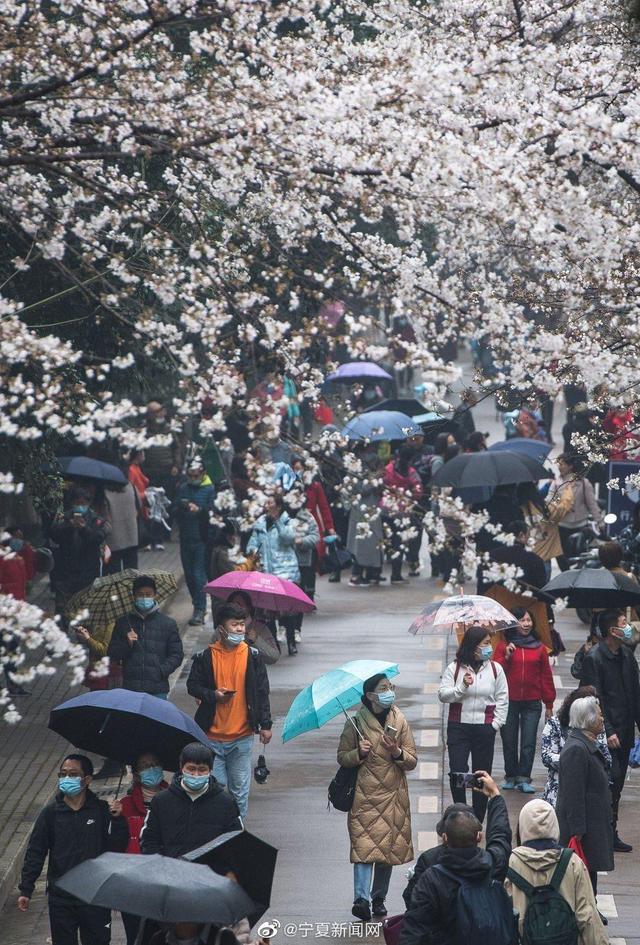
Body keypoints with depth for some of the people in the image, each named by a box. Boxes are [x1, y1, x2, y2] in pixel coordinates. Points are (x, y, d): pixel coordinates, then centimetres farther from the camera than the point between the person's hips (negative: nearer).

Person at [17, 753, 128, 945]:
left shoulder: (101, 810, -2)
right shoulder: (51, 812, 0)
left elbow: (117, 848, -4)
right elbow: (35, 853, 2)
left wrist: (118, 820, -17)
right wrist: (25, 890, -1)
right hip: (61, 898, 1)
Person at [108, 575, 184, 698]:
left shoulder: (168, 624, 9)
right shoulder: (123, 623, 14)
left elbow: (177, 654, 7)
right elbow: (112, 654, 15)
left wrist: (161, 671, -8)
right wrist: (127, 644, -5)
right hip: (130, 689, 1)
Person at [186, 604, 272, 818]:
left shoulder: (252, 656, 1)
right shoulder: (206, 657, -2)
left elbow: (262, 691, 5)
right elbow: (192, 686, 6)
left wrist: (265, 724, 2)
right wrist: (212, 695, -13)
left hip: (242, 737, 1)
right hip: (212, 736, -1)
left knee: (240, 790, 6)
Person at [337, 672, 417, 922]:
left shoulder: (399, 722, 5)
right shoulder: (355, 724, -1)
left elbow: (412, 761, 5)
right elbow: (342, 757, 4)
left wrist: (397, 752, -15)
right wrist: (359, 753, -15)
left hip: (393, 798, 3)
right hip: (364, 796, -3)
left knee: (389, 846, 7)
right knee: (364, 845, -15)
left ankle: (379, 898, 20)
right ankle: (361, 899, -21)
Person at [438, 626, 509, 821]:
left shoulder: (495, 669, 3)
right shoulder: (454, 668, -1)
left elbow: (502, 699, 6)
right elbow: (442, 695, -3)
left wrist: (496, 723, -2)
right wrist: (462, 687, -18)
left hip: (484, 729, 1)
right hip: (458, 727, -1)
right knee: (457, 773, -7)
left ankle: (477, 820, 15)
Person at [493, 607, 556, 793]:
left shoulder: (539, 648, 6)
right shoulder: (504, 646, 3)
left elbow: (546, 676, 9)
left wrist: (549, 704, 8)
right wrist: (506, 657, -14)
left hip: (532, 703, 0)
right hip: (509, 701, 0)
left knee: (529, 742, -4)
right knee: (509, 742, 7)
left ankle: (524, 778, 1)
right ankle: (511, 776, 18)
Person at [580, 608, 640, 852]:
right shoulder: (594, 658, -11)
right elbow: (595, 699, -14)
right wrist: (608, 732, -17)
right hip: (605, 733, -7)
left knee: (617, 784, 9)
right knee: (611, 782, -11)